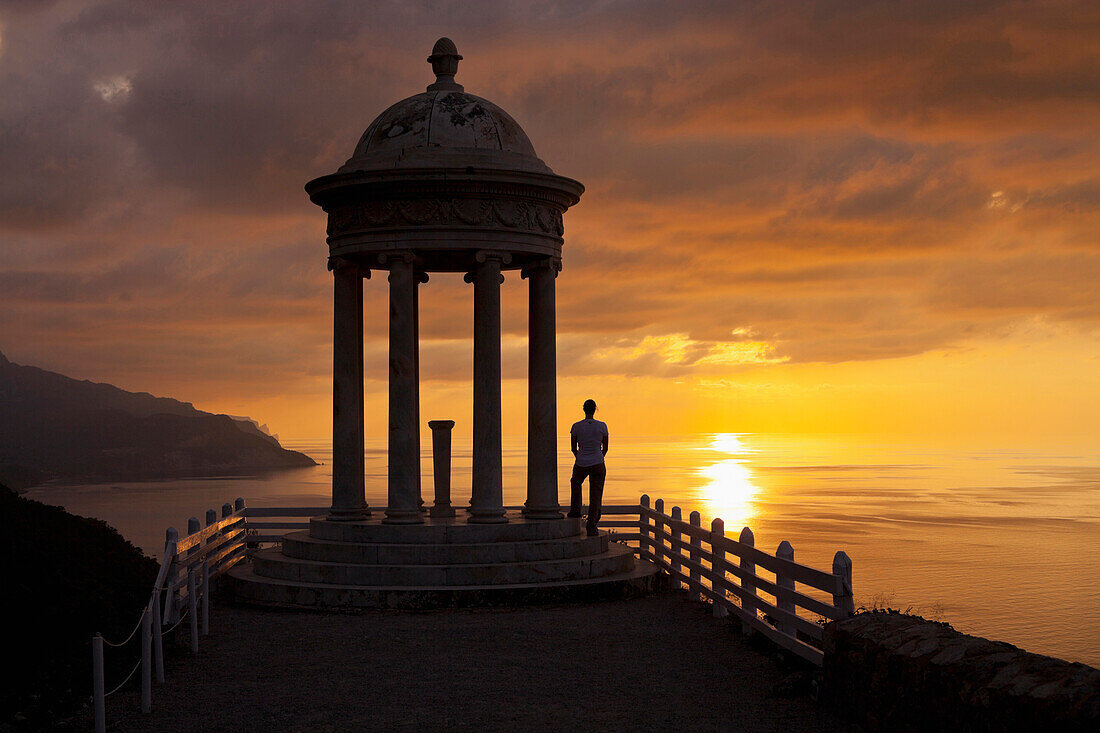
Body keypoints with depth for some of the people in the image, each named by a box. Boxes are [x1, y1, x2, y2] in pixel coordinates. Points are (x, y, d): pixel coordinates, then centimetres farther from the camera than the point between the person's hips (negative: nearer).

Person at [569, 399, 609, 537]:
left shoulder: (576, 426, -6)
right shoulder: (602, 426, -6)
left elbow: (573, 448, 5)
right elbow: (605, 448, 5)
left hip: (581, 465, 1)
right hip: (598, 465, -1)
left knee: (575, 483, 34)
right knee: (596, 496, 3)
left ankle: (575, 509, 39)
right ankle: (592, 524, -9)